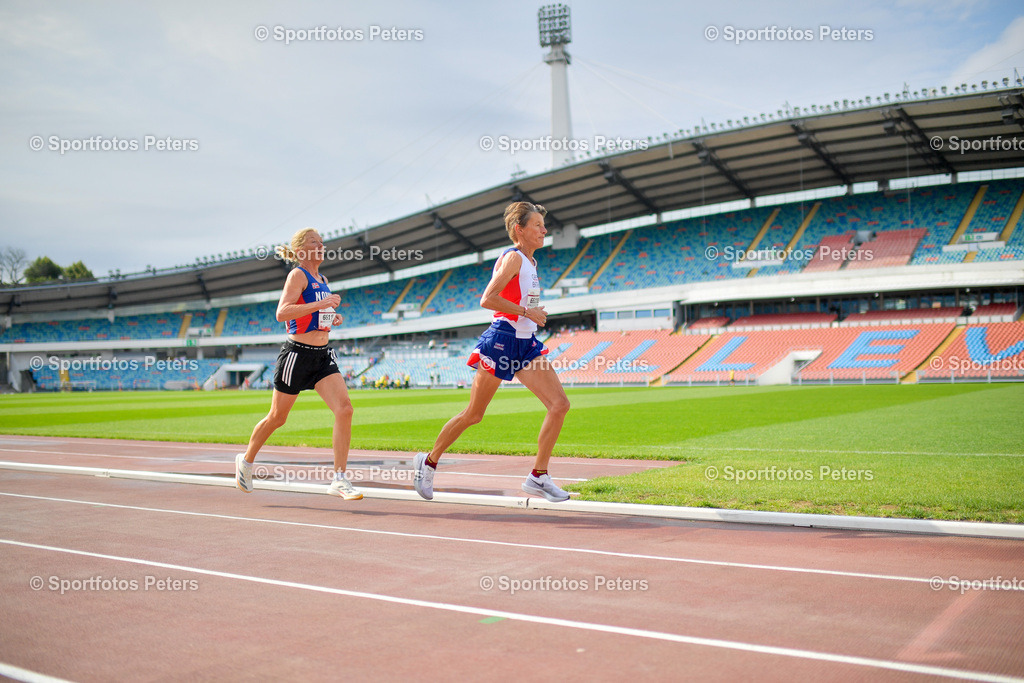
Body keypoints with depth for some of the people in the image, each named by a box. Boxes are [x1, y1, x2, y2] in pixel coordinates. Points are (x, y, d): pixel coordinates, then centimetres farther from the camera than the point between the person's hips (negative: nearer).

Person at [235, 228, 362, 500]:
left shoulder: (322, 280, 15)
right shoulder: (298, 275, -9)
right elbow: (282, 313, -22)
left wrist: (332, 318, 9)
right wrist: (320, 304, -27)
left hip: (322, 355, 7)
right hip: (298, 354, -6)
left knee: (344, 409, -13)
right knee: (277, 418, 8)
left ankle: (339, 480, -10)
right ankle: (246, 460, 35)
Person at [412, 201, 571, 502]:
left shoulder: (529, 261, 16)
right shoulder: (513, 257, -11)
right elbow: (487, 299, -22)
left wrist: (534, 314, 15)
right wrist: (526, 312, -17)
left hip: (526, 344, 8)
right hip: (502, 341, -8)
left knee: (560, 404, -6)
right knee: (473, 414, 2)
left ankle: (538, 477, 0)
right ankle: (429, 461, 22)